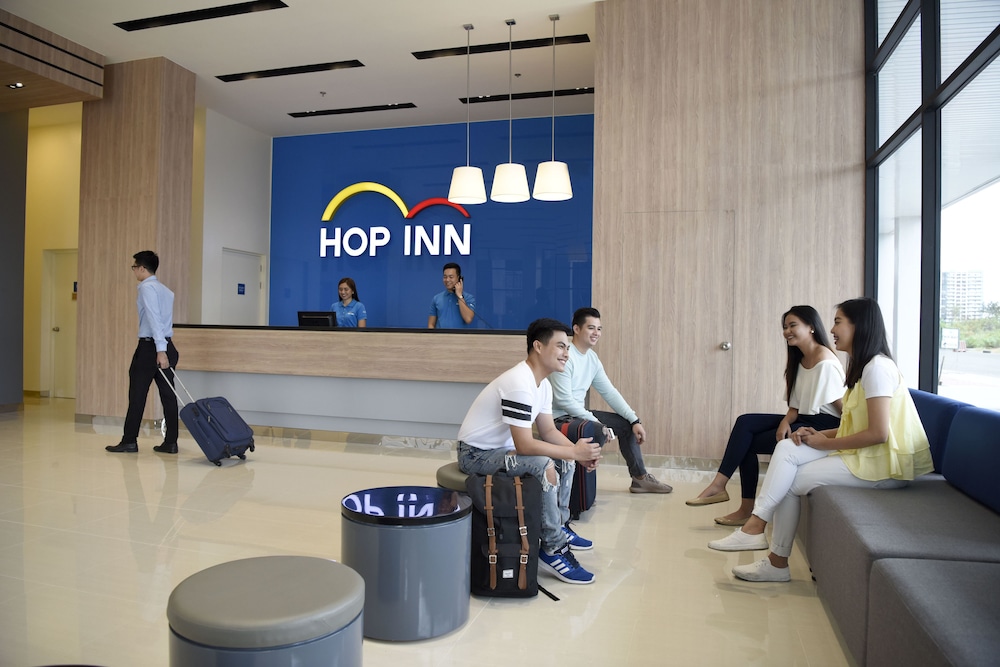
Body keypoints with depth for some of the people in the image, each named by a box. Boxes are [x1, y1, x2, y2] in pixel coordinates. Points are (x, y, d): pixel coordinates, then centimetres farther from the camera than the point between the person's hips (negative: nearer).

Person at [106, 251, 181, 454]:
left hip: (149, 346, -8)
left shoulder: (146, 288, -9)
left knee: (137, 396, 1)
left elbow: (154, 319, -19)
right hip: (167, 346, 8)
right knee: (168, 394, 4)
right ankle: (170, 442, 5)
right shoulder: (165, 290, 17)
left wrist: (160, 350, -25)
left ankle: (130, 441, 8)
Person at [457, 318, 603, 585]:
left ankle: (559, 527, 19)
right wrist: (574, 453, -22)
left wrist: (579, 452, -10)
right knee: (545, 467, -29)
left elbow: (549, 431, 7)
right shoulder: (520, 384, -27)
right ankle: (553, 550, -15)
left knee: (564, 459, 8)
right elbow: (524, 445, -30)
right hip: (476, 454, -10)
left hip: (501, 447, 10)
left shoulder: (542, 384, 5)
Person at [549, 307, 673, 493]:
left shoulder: (592, 357, 7)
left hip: (579, 414, 10)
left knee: (626, 424, 10)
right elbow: (564, 400, -26)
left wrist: (635, 420, -1)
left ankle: (640, 478, 21)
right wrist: (597, 423, -24)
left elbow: (609, 392, 8)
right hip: (559, 418, -10)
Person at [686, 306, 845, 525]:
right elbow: (796, 405, 9)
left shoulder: (825, 363, -15)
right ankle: (719, 484, -14)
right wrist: (786, 421, -9)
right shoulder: (798, 360, 15)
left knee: (748, 442, -14)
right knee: (745, 423, -10)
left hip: (824, 425, -8)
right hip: (804, 419, 8)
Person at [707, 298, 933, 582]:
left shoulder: (877, 367, -18)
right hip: (860, 453, 9)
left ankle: (777, 562, 1)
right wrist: (820, 434, -3)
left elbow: (878, 433, -23)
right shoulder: (862, 366, 14)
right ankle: (755, 527, -16)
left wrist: (825, 443, -13)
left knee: (791, 481, -10)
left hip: (881, 463, -9)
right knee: (787, 448, -9)